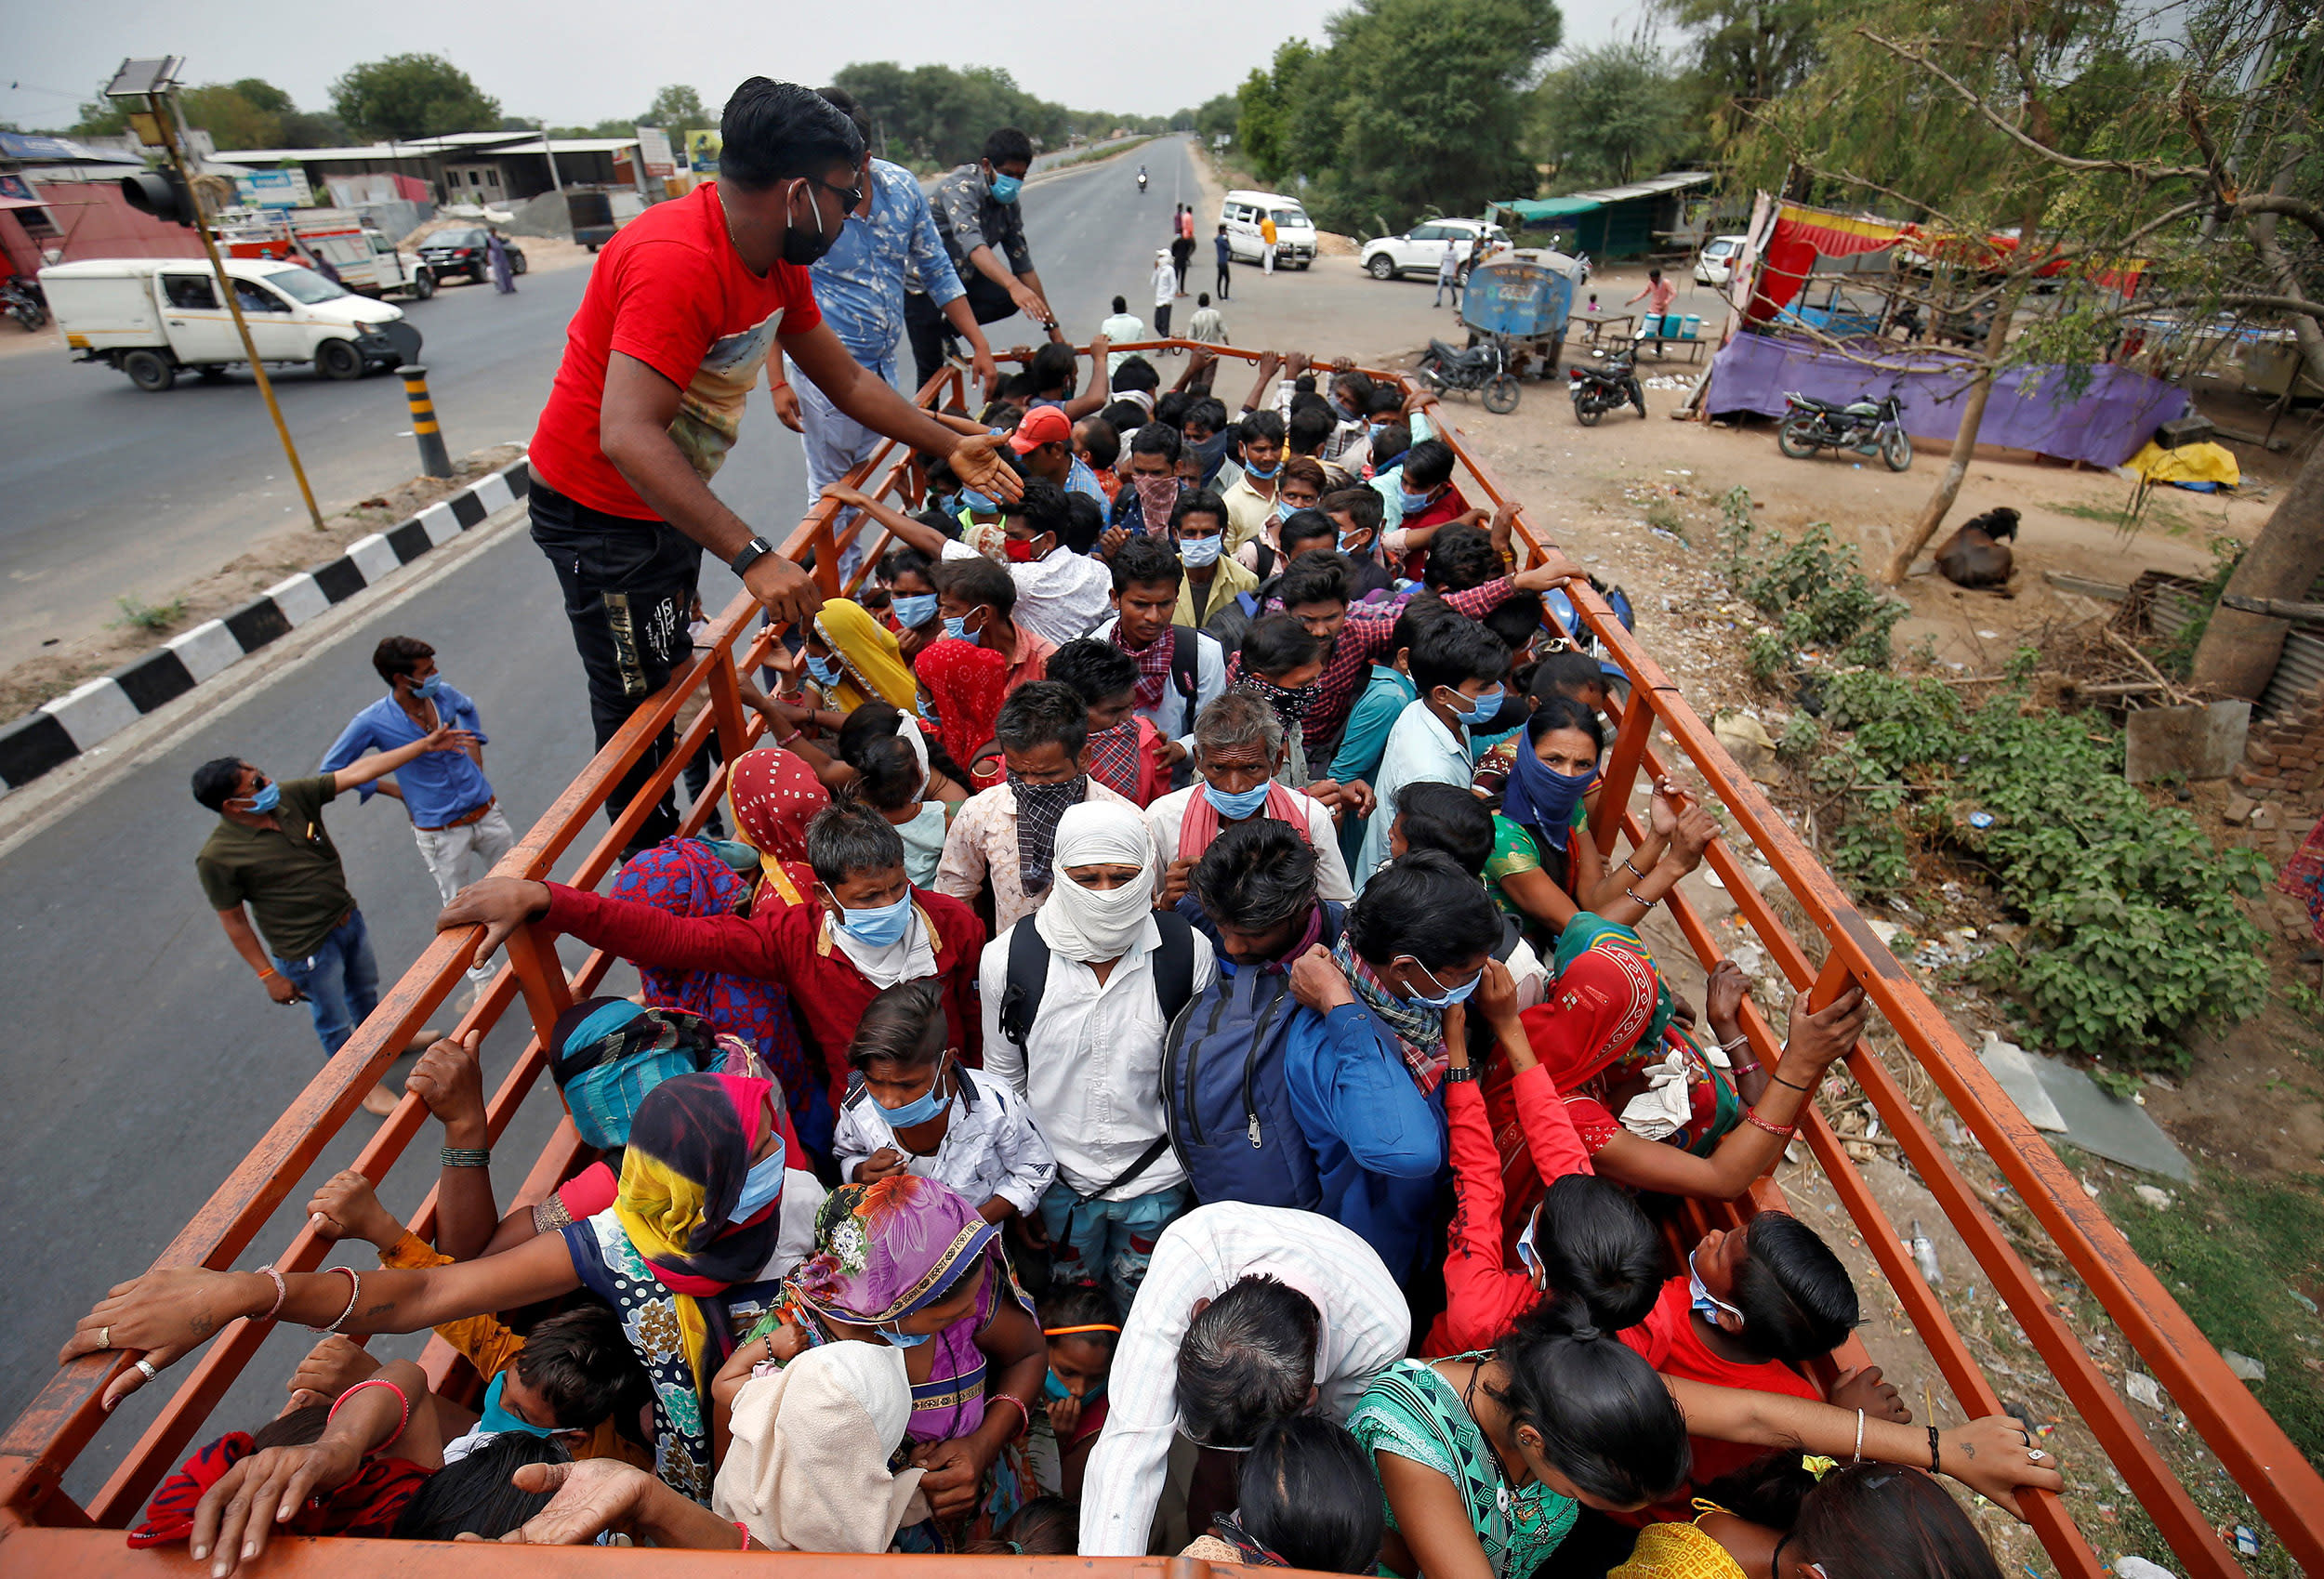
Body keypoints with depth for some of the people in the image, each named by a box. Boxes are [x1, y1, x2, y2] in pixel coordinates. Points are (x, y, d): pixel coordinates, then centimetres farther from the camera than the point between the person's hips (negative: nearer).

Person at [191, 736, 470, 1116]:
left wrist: (425, 745, -19)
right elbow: (233, 921, -15)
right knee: (334, 1021, 15)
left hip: (348, 918, 6)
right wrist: (268, 974, -11)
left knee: (365, 990, 30)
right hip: (307, 950, -6)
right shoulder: (216, 857, -24)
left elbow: (357, 772, -13)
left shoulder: (292, 796, -12)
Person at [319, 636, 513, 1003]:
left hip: (486, 811, 3)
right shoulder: (373, 722, -16)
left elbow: (467, 709, 22)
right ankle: (480, 980, 27)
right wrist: (397, 791, -6)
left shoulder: (443, 694, -5)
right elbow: (331, 769, -2)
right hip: (441, 831, -3)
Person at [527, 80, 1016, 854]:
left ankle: (682, 840, 35)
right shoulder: (678, 261, -30)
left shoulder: (777, 259, 0)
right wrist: (753, 557, -45)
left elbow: (846, 381, 10)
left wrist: (949, 446, 6)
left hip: (665, 500, 9)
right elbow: (627, 437, -39)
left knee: (671, 682, 18)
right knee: (641, 705, 3)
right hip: (601, 513, -9)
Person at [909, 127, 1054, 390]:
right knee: (930, 368, -8)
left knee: (1008, 300, -19)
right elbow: (972, 244, -43)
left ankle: (946, 330, 4)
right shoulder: (961, 187, -26)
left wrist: (1052, 326, -7)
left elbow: (1023, 264, -2)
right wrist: (1013, 285, -60)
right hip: (921, 279, -6)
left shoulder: (1009, 204, -4)